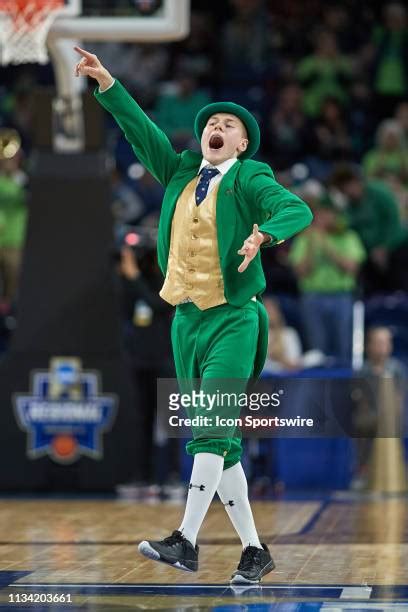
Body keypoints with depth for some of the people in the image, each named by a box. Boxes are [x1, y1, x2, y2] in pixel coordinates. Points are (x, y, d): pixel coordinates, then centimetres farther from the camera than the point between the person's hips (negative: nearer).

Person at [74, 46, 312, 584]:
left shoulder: (249, 180, -3)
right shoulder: (179, 172, 13)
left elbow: (297, 210, -16)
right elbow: (139, 128, 11)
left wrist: (263, 233, -35)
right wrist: (106, 83, 2)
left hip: (233, 319, -6)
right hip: (187, 319, 6)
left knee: (210, 432, -17)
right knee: (217, 444, 7)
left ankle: (185, 542, -22)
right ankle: (254, 551, 14)